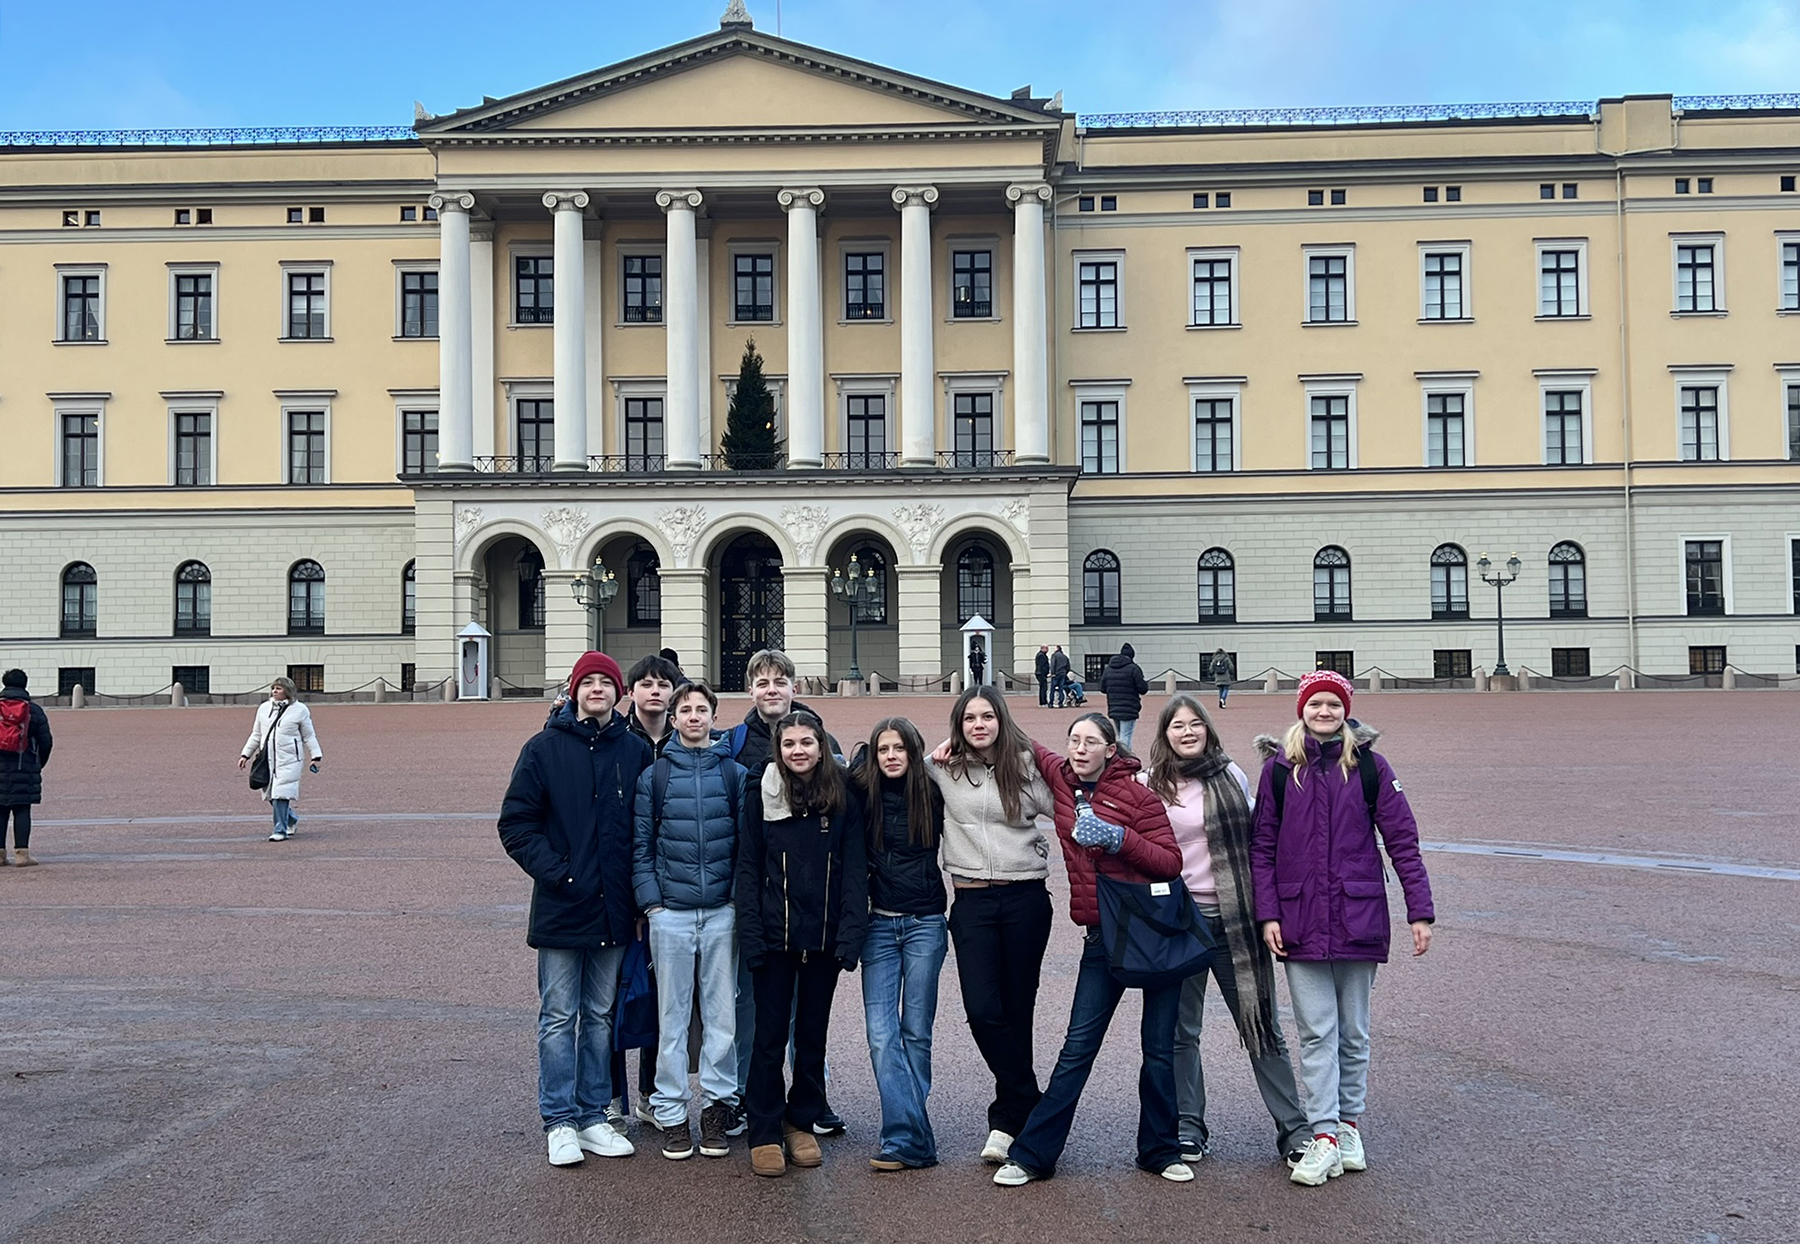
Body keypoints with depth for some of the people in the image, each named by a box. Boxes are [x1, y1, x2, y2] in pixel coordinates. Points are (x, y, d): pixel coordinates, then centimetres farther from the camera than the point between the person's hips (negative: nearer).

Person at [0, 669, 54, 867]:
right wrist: (39, 765, 15)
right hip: (24, 769, -1)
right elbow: (46, 742, 1)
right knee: (22, 811, 0)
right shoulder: (34, 711, 1)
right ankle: (21, 853, -4)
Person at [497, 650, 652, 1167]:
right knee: (559, 1017, 4)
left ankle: (593, 1116, 23)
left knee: (601, 1016, 13)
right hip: (561, 907, -3)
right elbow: (515, 823, -3)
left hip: (614, 909, 3)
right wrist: (553, 871, -12)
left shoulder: (636, 751, 4)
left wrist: (640, 885, 1)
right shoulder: (544, 748, -2)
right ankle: (560, 1121, 13)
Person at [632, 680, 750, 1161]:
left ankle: (717, 1104, 16)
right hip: (670, 913, 0)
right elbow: (640, 845, 4)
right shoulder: (653, 775, 5)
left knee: (722, 1013, 5)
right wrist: (650, 901, -5)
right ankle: (670, 1112, 13)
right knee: (672, 1015, 5)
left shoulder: (735, 774, 5)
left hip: (722, 912, 0)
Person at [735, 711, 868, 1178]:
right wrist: (751, 936, -9)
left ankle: (802, 1122, 27)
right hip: (775, 937, -1)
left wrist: (851, 933, -9)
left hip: (823, 938, 1)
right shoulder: (763, 799, -1)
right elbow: (748, 869, -1)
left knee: (813, 1033, 12)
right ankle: (765, 1134, 14)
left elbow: (855, 870, 0)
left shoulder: (843, 800, 1)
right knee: (770, 1035, 4)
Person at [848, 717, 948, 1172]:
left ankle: (904, 1136, 14)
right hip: (879, 924, 1)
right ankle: (912, 1138, -3)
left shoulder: (932, 794, -1)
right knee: (881, 1035, -6)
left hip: (925, 924, -1)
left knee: (916, 1031, 4)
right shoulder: (862, 794, 1)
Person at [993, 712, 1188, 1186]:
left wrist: (1119, 837, -21)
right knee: (1078, 1047, 2)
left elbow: (1171, 862, -10)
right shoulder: (1062, 778, 5)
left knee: (1159, 1047, 6)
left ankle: (1160, 1151, 22)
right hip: (1104, 934, 3)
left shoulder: (1137, 794, -7)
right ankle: (1032, 1154, 8)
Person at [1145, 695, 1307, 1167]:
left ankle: (1293, 1127, 13)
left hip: (1233, 918, 1)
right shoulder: (1149, 786, 0)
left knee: (1260, 1023, 4)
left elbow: (1255, 840, 13)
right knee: (1181, 1030, 8)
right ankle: (1188, 1126, 20)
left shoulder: (1232, 776, 5)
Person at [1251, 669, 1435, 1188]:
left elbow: (1402, 840, 1)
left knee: (1354, 1032, 11)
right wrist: (1268, 915, -5)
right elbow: (1262, 847, 3)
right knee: (1317, 1032, -1)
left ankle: (1349, 1123, 24)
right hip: (1300, 921, 0)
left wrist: (1420, 911, -4)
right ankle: (1324, 1135, 3)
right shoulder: (1279, 768, 2)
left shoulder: (1369, 765, 0)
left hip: (1358, 918, 0)